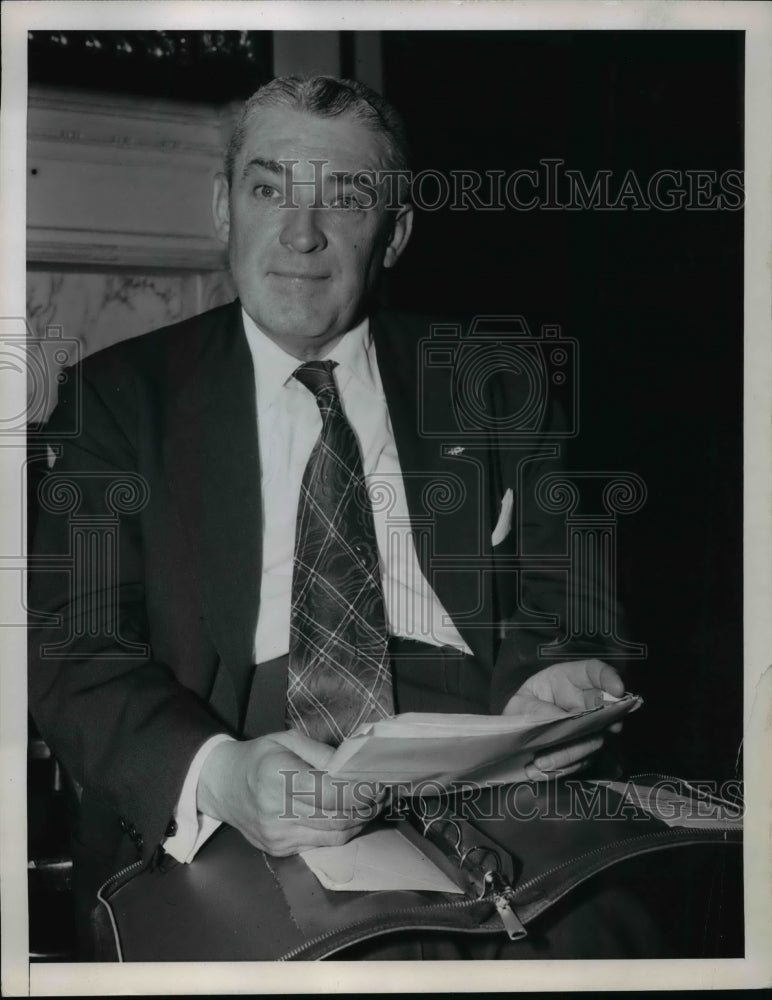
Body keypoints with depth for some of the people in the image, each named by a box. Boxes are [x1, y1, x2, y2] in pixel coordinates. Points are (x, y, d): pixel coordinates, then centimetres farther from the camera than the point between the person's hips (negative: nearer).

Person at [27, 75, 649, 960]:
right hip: (218, 832, -2)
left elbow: (549, 603, 12)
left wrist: (545, 686, -14)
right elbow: (73, 648, -2)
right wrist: (217, 775, -23)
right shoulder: (123, 393, 7)